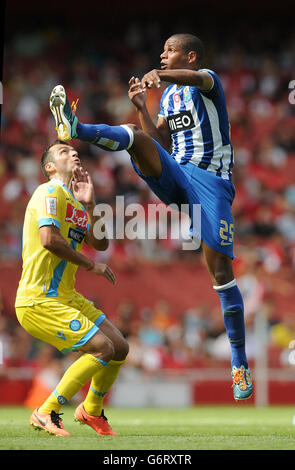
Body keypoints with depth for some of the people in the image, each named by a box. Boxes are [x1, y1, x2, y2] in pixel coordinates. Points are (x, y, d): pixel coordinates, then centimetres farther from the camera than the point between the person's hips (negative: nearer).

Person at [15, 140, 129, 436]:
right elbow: (49, 239, -24)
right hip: (39, 301, -9)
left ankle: (91, 411, 31)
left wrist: (89, 205, 0)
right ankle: (45, 413, -14)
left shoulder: (73, 202, 18)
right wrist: (90, 265, -14)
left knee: (120, 347, 10)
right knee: (102, 347, -20)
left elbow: (100, 243, 13)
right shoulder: (50, 192, -10)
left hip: (65, 297, 9)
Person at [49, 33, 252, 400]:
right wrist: (141, 107, 5)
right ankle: (75, 129, -51)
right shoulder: (168, 95, 22)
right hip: (173, 176, 5)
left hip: (210, 180, -5)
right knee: (137, 138, -24)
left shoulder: (209, 81, 1)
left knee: (220, 270, -10)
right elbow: (161, 144, 17)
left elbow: (197, 78, -26)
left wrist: (162, 75, -46)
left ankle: (240, 364, -4)